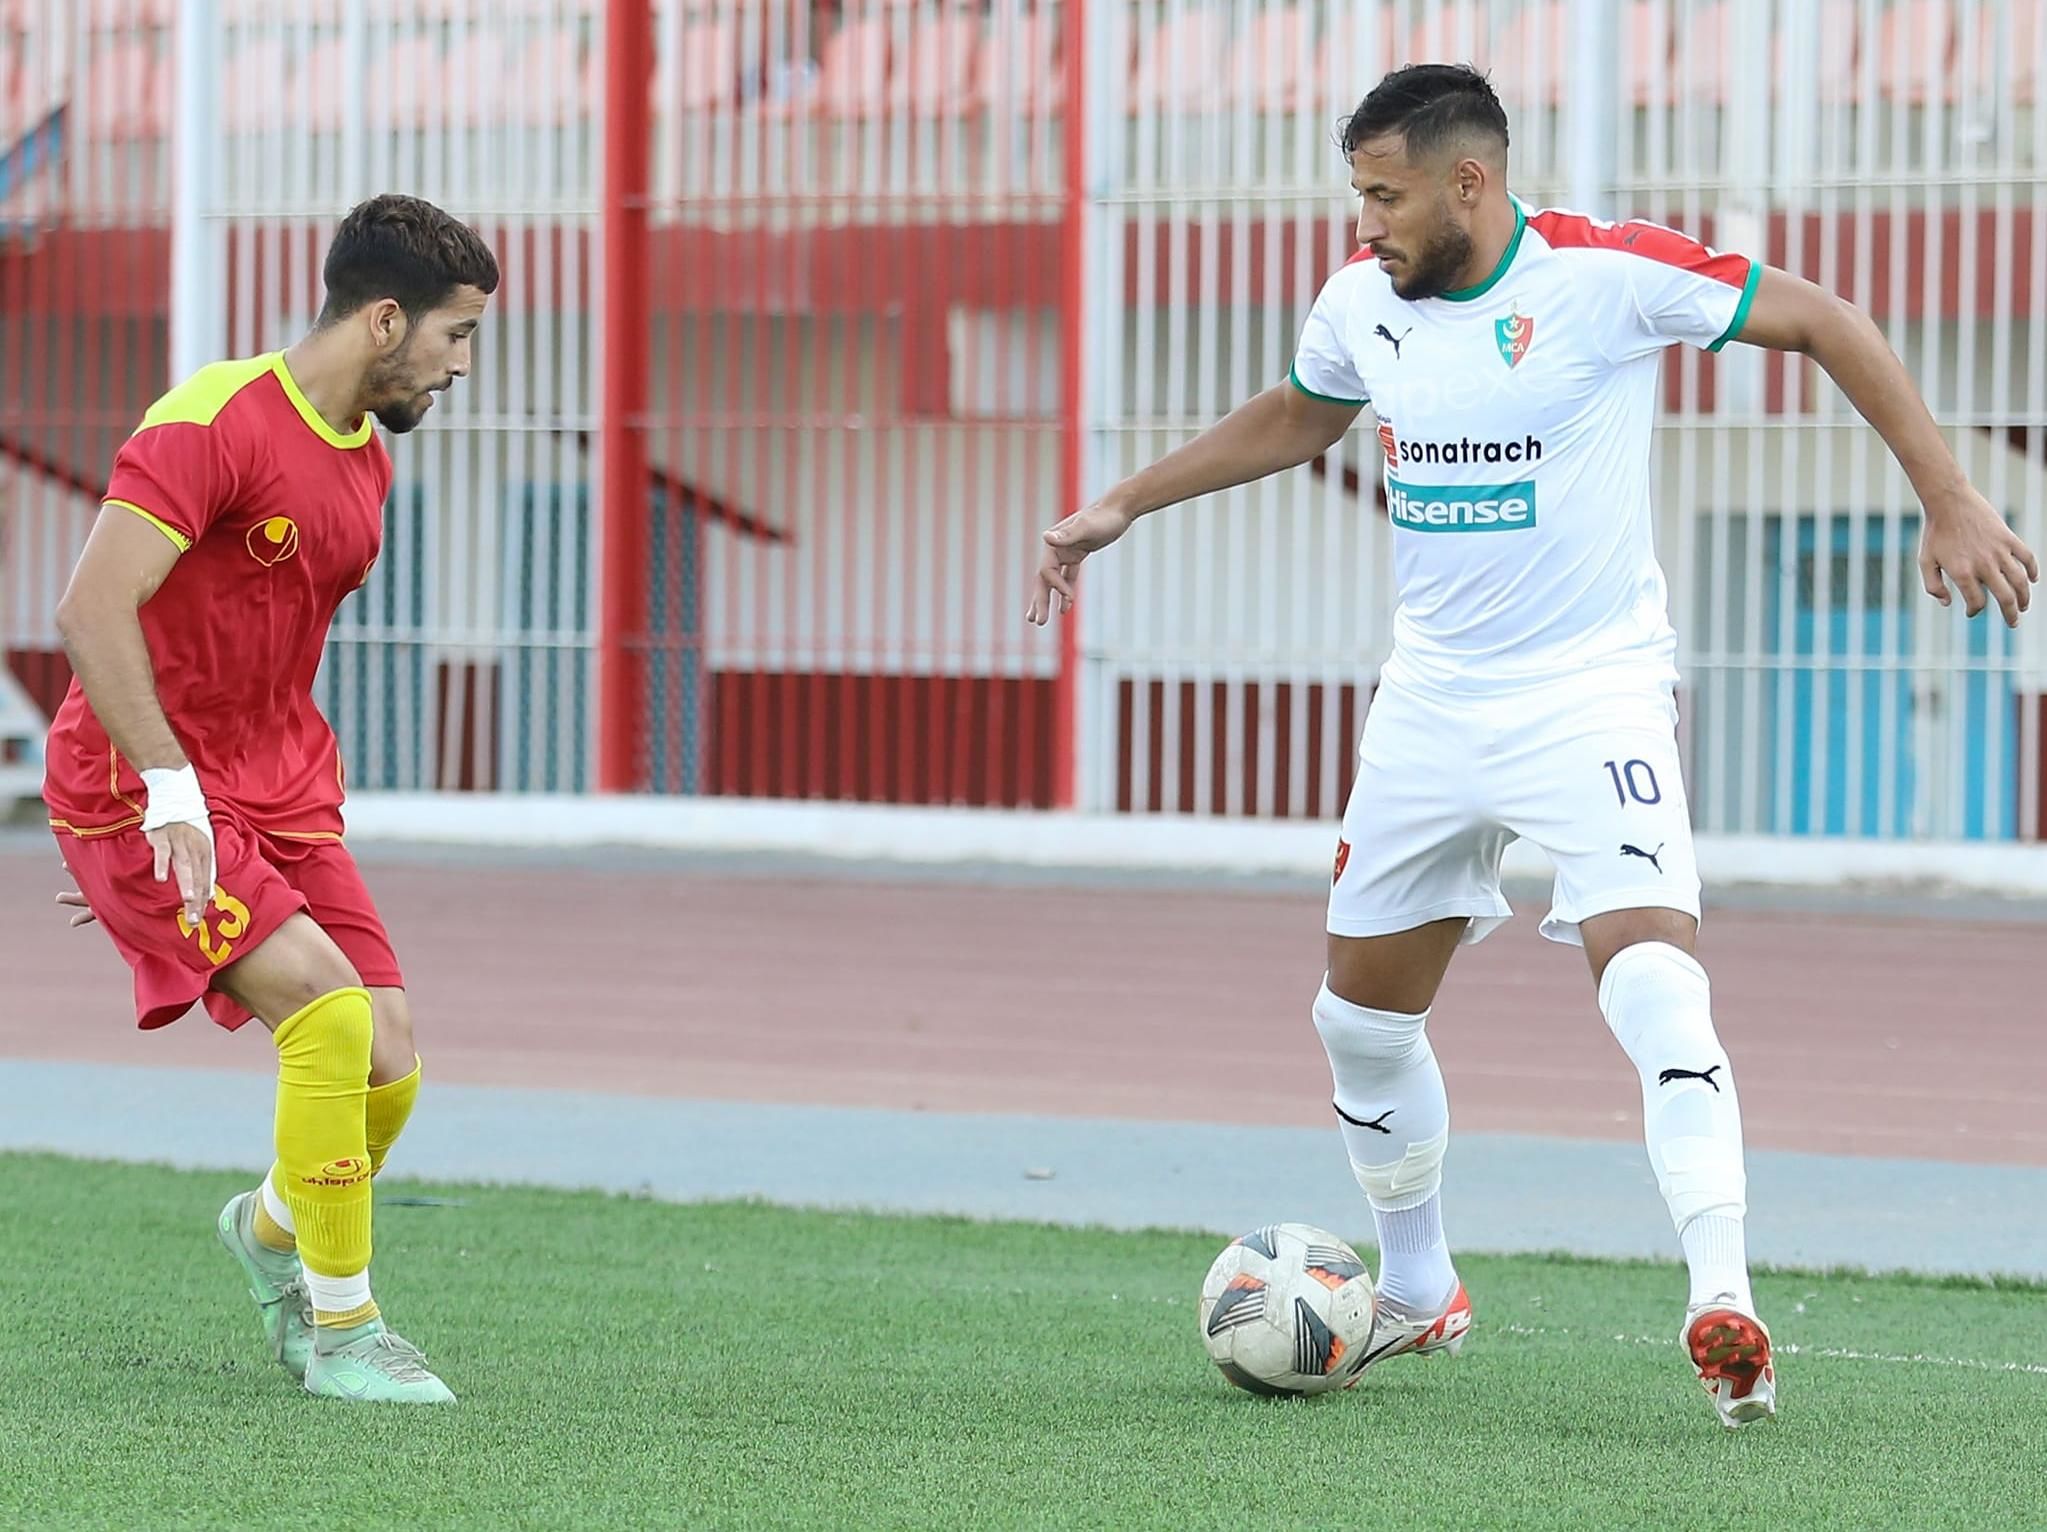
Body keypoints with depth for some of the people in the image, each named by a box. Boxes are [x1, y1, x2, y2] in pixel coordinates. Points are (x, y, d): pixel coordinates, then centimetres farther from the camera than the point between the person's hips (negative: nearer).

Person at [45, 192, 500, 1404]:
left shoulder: (366, 463, 12)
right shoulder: (215, 424, -17)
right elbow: (94, 609, -24)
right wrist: (169, 788, -32)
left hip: (281, 793, 8)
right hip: (143, 796, -8)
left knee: (388, 1074, -2)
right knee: (332, 1009, -23)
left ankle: (273, 1228, 30)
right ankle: (339, 1328, -10)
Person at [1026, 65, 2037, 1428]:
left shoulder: (1608, 275, -17)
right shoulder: (1361, 302, 0)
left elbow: (1822, 322, -10)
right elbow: (1295, 418, 23)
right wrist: (1123, 507, 20)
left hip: (1593, 690, -6)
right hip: (1433, 694, 6)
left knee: (1650, 971, -26)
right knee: (1361, 1008, 13)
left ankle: (1724, 1310, -30)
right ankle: (1418, 1297, 34)